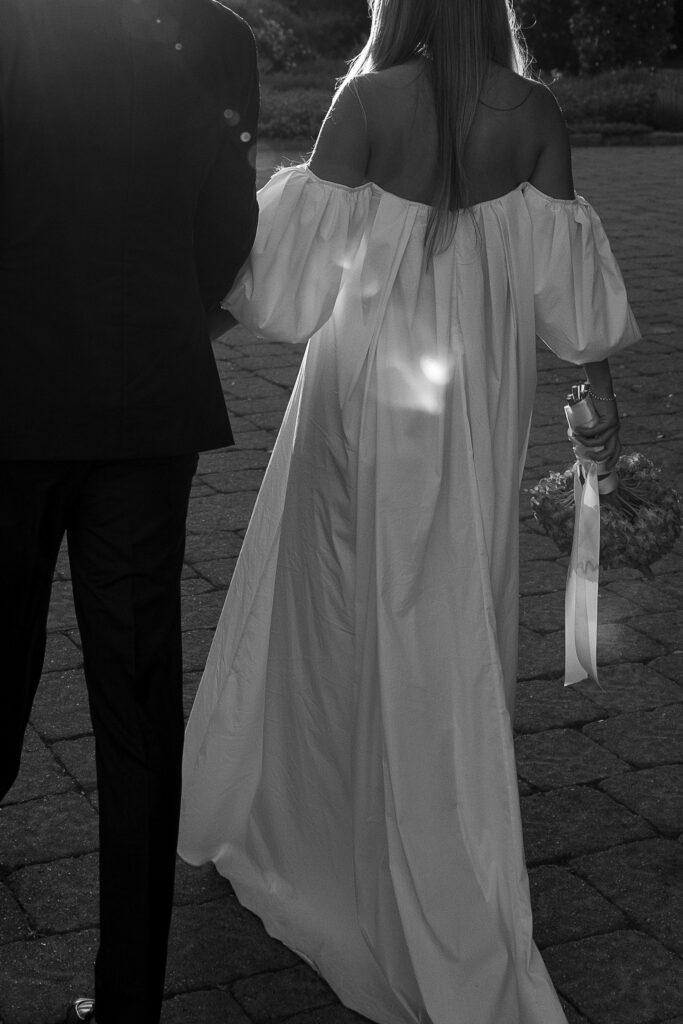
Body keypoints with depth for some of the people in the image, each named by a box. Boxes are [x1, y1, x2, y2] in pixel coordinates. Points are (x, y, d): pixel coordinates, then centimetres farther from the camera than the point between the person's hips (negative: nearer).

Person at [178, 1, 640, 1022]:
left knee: (335, 601, 14)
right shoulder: (535, 112, -3)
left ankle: (257, 813, 31)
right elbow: (565, 271, -1)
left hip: (368, 375, -2)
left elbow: (299, 251, -9)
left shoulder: (368, 101, -11)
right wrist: (601, 387, 9)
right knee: (449, 614, 13)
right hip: (482, 387, 2)